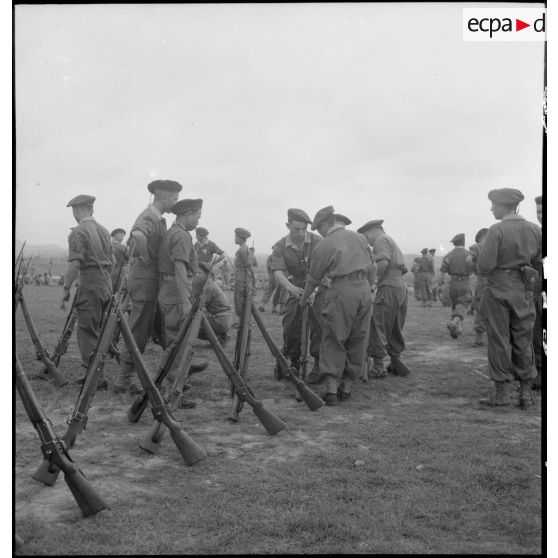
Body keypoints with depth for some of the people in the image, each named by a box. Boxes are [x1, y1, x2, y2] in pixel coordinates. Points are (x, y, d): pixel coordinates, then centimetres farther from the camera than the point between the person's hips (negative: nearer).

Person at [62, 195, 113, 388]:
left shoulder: (78, 232, -10)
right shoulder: (103, 230, 14)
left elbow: (75, 265, -16)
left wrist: (66, 289, -10)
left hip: (89, 285, -8)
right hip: (106, 284, 8)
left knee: (87, 333, -3)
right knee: (96, 332, 14)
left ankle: (96, 378, -3)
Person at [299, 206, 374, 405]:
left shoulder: (323, 246, -2)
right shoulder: (358, 237, 11)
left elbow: (314, 279, 7)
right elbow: (370, 269, 15)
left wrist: (304, 299, 23)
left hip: (341, 292, -5)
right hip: (364, 290, 5)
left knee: (333, 342, 3)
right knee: (357, 342, 11)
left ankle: (331, 389, -3)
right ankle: (346, 387, 17)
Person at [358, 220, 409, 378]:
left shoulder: (381, 240, -3)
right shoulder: (392, 241, 27)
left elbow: (383, 263, -21)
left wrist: (373, 279, -9)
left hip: (388, 288, -10)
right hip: (402, 288, 10)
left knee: (377, 328, -6)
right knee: (395, 329, 17)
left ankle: (378, 367, -6)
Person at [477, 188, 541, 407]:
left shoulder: (497, 230, -14)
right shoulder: (535, 230, 2)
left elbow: (485, 265, -16)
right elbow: (538, 262, 7)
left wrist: (483, 268, 5)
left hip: (498, 290, -5)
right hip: (523, 290, 5)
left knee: (499, 341, 4)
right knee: (523, 341, 13)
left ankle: (501, 392, 9)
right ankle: (526, 392, 17)